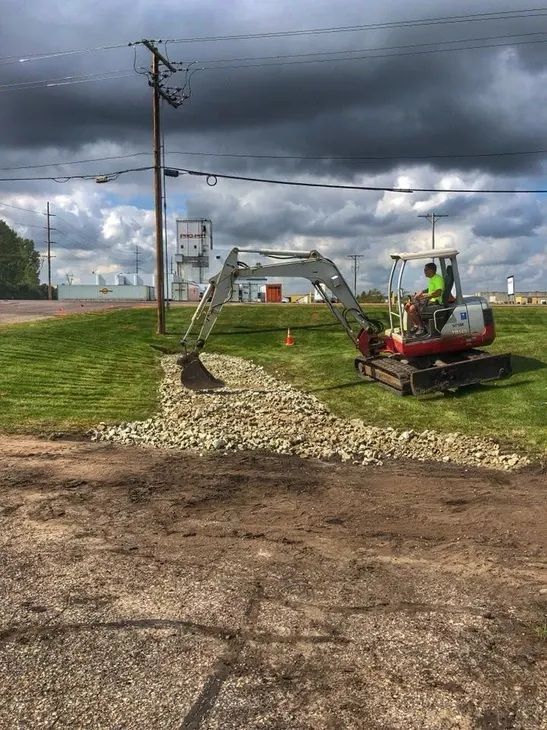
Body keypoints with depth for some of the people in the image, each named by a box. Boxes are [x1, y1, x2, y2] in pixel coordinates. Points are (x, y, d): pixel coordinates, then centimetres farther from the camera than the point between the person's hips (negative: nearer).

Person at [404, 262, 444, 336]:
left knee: (412, 309, -26)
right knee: (407, 306, 3)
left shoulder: (438, 279, -14)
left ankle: (421, 328, -13)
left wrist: (425, 296, -25)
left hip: (434, 301, -10)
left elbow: (438, 292, -27)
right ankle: (415, 325, 8)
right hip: (428, 300, 10)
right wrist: (421, 292, 14)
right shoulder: (431, 279, 17)